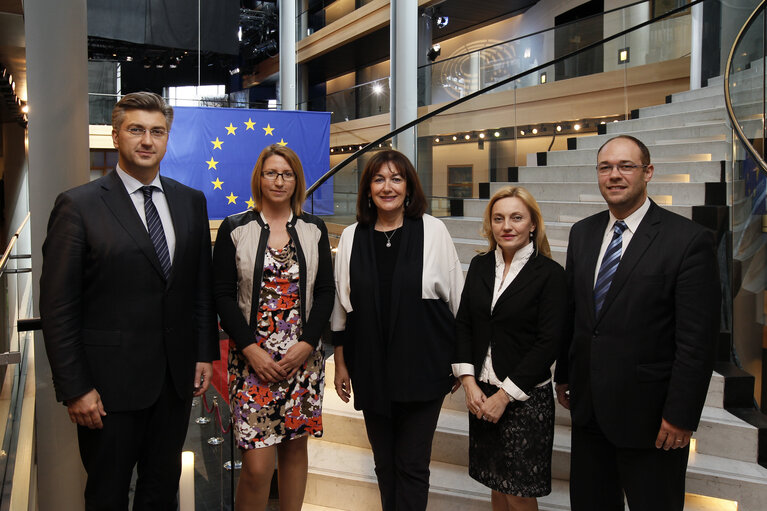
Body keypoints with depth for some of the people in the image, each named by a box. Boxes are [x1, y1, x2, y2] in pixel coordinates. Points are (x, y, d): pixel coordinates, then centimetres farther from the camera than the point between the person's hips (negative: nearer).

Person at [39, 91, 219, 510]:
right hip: (110, 383, -4)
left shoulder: (191, 202, 6)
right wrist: (75, 388, -11)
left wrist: (205, 352, 5)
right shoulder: (79, 206, -8)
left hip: (176, 378, 4)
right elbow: (58, 307, -10)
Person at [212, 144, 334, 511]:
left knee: (295, 447, 12)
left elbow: (325, 291, 6)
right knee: (257, 465, -6)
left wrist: (305, 345, -6)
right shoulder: (234, 229, 2)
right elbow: (223, 294, -1)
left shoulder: (314, 230, 7)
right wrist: (251, 349, -10)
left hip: (302, 356, 3)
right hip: (252, 358, -2)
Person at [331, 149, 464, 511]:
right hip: (371, 370, 3)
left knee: (412, 464, 4)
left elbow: (457, 299, 1)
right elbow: (341, 305, 9)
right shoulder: (352, 236, 4)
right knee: (384, 464, 15)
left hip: (423, 369, -2)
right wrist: (341, 363, 9)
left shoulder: (432, 230, -3)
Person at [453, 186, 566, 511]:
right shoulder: (480, 266, 5)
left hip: (526, 397, -4)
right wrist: (469, 383, -5)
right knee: (496, 484, 16)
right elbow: (463, 324, 5)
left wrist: (504, 395, -13)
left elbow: (548, 344, -13)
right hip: (481, 393, 4)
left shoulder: (550, 274, -9)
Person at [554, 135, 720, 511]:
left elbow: (698, 340, -14)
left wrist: (681, 416, -15)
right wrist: (563, 375, 13)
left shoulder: (689, 240, -13)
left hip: (648, 414, -5)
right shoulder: (582, 233, 6)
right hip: (587, 405, 5)